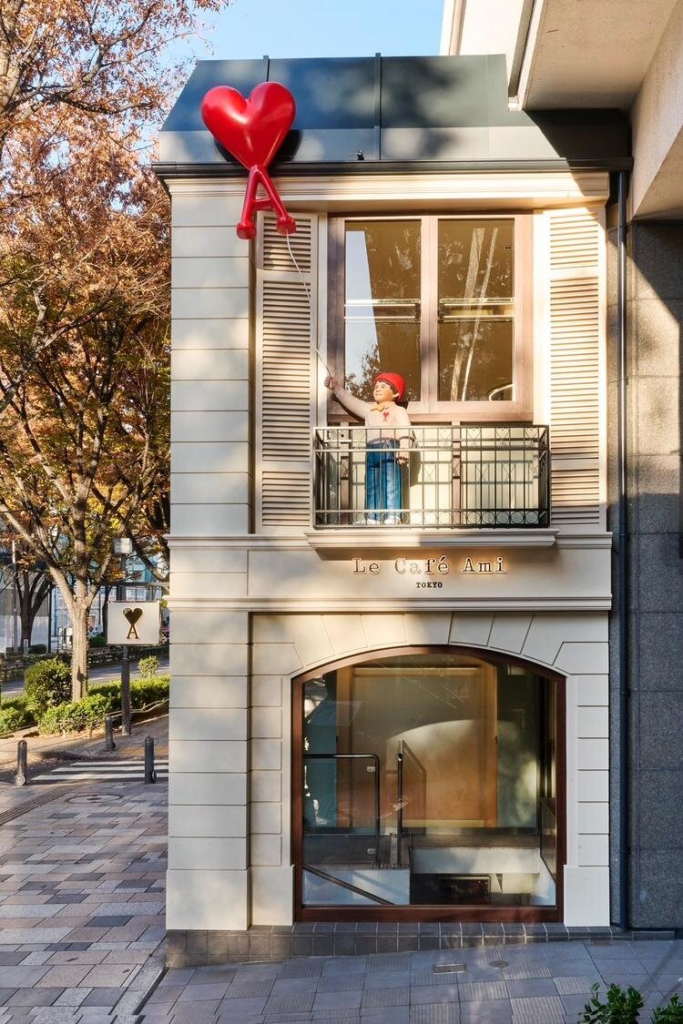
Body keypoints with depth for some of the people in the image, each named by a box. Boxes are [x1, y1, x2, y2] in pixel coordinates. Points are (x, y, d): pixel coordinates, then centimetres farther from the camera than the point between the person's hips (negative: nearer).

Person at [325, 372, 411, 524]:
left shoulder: (398, 410, 5)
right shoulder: (370, 409, 26)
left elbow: (404, 429, -10)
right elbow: (351, 402, 37)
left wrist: (404, 447, -27)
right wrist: (337, 389, 38)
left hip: (390, 451, -7)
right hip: (372, 453, 7)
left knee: (391, 488, -12)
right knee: (371, 490, 3)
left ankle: (392, 521, -18)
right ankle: (372, 522, 3)